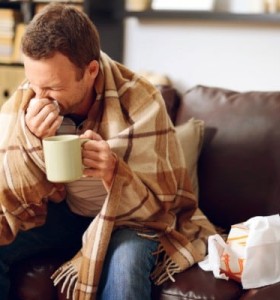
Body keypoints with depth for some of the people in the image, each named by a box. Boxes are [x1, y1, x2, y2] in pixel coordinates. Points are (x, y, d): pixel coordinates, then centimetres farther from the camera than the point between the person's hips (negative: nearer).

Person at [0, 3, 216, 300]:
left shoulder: (140, 105, -25)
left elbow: (160, 207, -19)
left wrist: (115, 175, -40)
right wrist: (30, 140, -34)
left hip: (126, 218, -4)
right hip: (60, 211, 4)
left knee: (126, 260, -36)